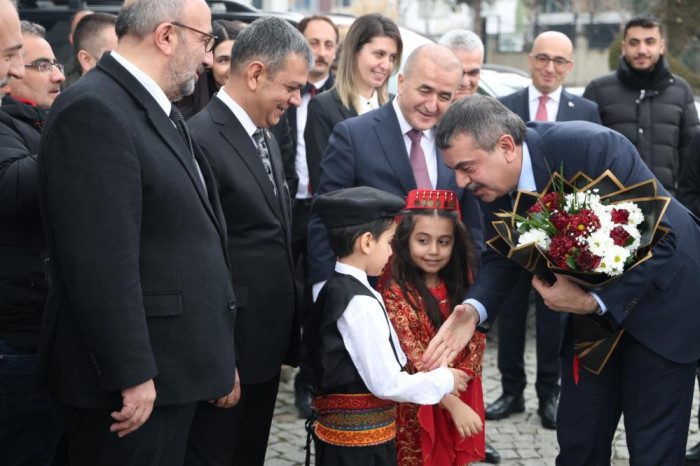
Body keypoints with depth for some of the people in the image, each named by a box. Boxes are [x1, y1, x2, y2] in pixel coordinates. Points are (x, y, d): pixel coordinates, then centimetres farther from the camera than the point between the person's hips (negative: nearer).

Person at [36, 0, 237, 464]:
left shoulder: (162, 111, 13)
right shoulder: (94, 111, -18)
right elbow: (103, 263, -23)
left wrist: (218, 355, 19)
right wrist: (131, 376, -22)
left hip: (176, 372, 9)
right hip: (131, 388, -9)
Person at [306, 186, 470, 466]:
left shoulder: (336, 288, 5)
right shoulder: (361, 303, -22)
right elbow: (387, 383, -21)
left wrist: (432, 378, 10)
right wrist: (443, 380, -7)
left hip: (338, 431, 9)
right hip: (361, 441, -9)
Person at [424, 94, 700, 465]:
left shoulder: (592, 147, -32)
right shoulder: (494, 181, -12)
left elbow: (660, 238, -27)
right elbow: (500, 258, -1)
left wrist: (594, 302, -29)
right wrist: (474, 308, -21)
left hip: (659, 297, -6)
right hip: (591, 303, 6)